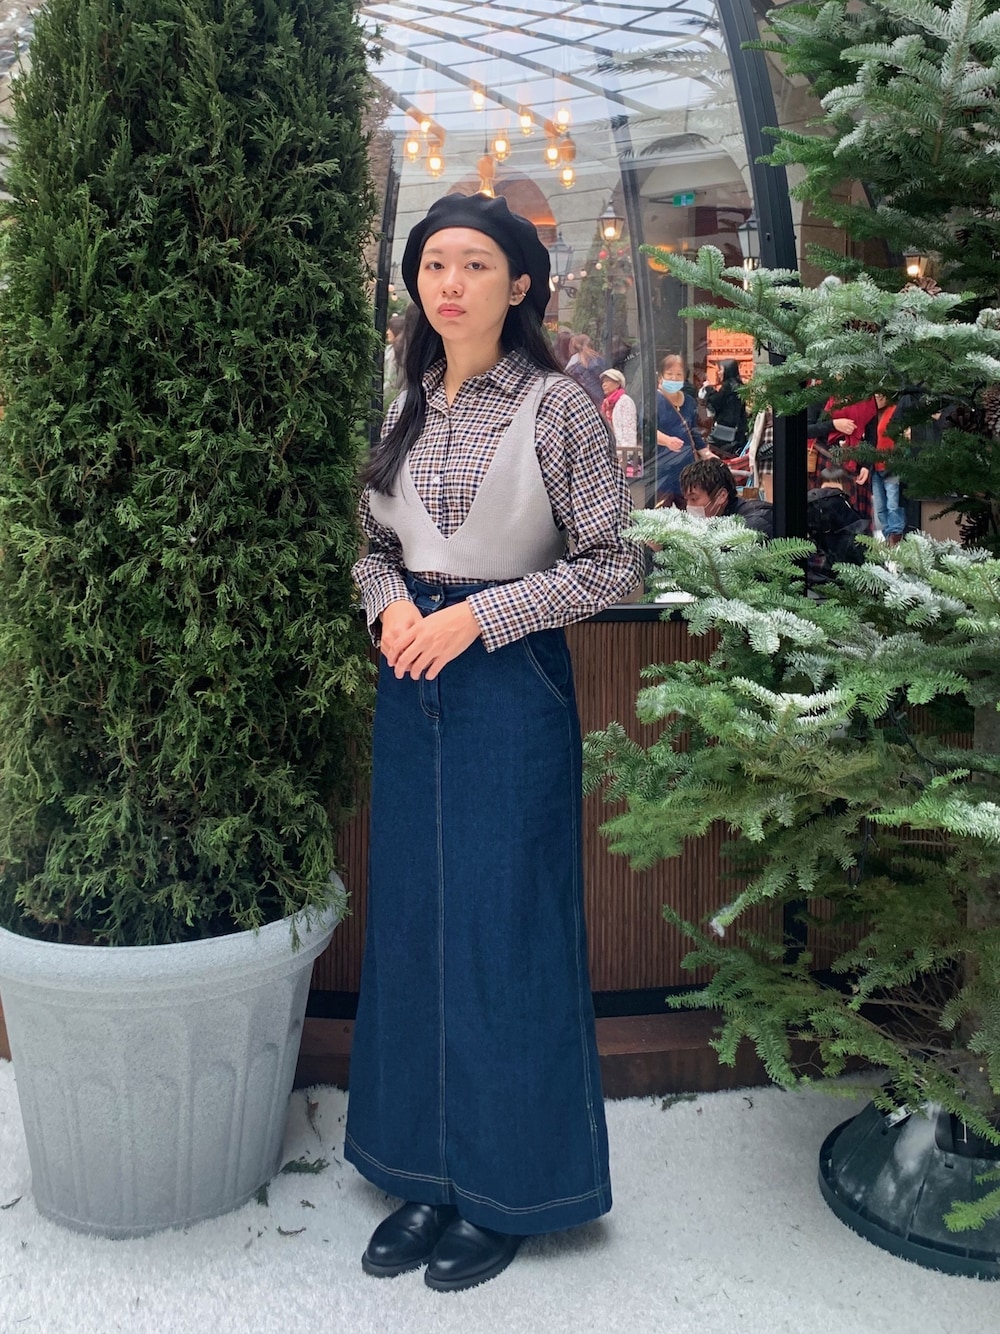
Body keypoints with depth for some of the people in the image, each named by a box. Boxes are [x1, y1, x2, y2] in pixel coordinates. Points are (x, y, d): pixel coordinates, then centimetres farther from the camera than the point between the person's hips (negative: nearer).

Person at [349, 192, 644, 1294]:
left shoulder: (555, 406, -7)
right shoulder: (407, 410, 10)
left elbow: (613, 563, -8)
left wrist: (479, 613, -15)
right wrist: (390, 604, -6)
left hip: (511, 680, -6)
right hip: (411, 679, 6)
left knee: (504, 930, 2)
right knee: (410, 924, 10)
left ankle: (507, 1189, 21)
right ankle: (427, 1173, 27)